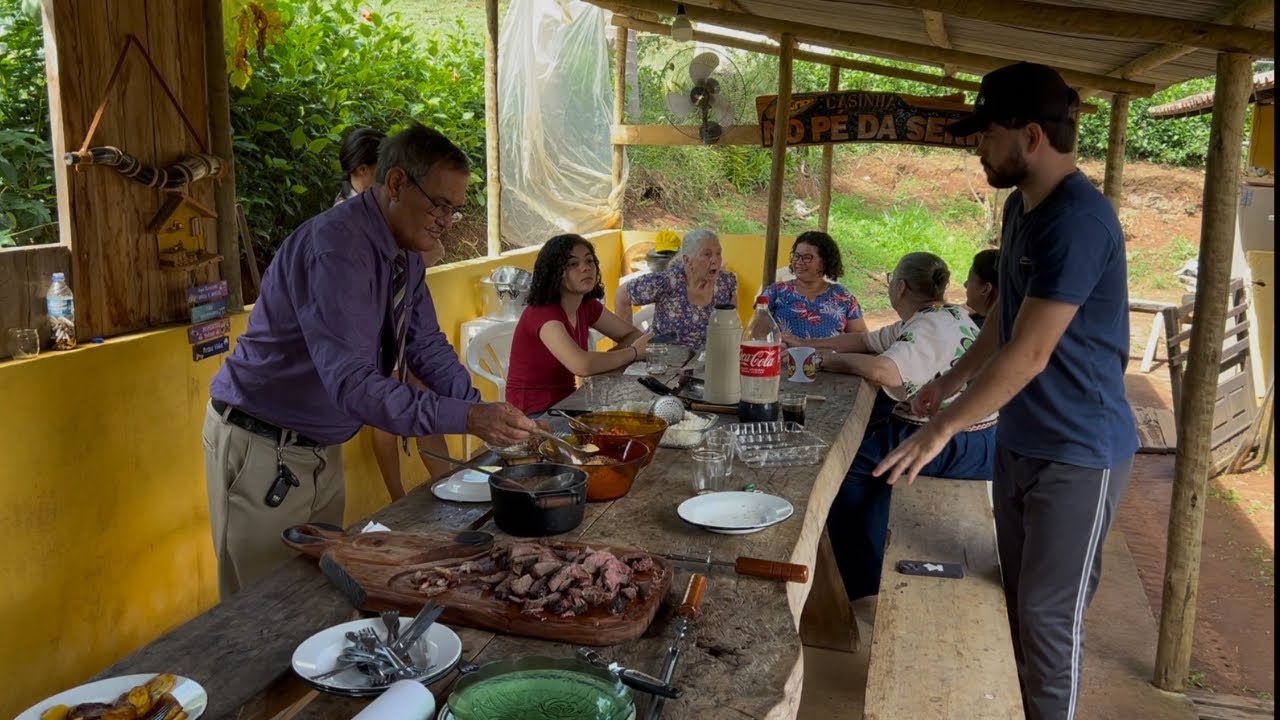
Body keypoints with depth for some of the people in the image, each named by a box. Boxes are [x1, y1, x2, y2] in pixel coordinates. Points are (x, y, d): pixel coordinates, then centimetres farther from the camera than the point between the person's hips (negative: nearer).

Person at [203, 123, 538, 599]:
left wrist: (476, 404, -10)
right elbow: (352, 382, -35)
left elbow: (425, 345, 7)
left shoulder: (405, 253, 1)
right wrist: (466, 418, -40)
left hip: (321, 448, 9)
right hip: (261, 449, -8)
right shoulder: (336, 247, -28)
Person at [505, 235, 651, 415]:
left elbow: (633, 335, 10)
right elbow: (582, 365, -33)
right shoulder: (542, 313, -21)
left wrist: (603, 362, -12)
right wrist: (633, 352, -15)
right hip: (532, 416, -8)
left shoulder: (587, 306, 3)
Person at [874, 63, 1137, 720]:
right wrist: (951, 380, 22)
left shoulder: (1078, 220, -23)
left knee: (1048, 613, 3)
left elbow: (1029, 352, -26)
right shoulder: (1020, 206, 7)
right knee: (1015, 597, 17)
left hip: (1077, 452, -8)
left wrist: (942, 429, -21)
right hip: (1018, 439, 9)